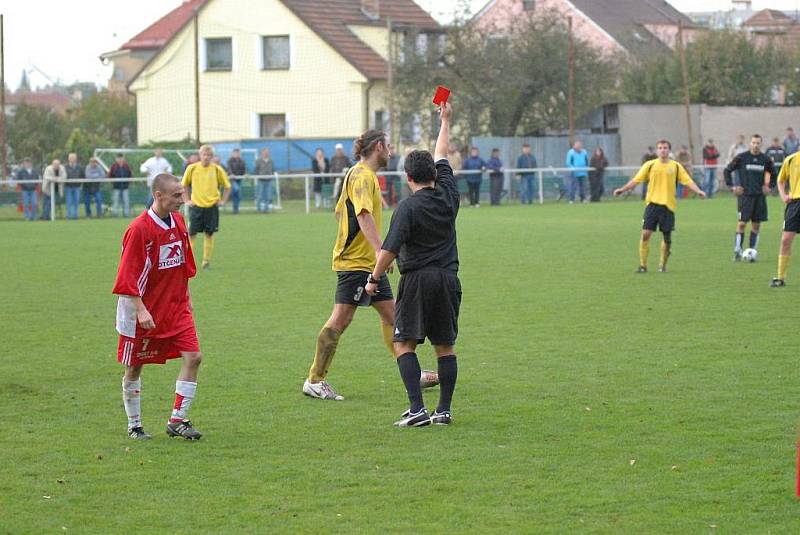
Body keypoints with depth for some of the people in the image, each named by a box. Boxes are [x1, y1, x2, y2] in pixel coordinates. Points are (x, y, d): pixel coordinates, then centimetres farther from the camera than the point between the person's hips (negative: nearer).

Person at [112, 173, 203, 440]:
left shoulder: (178, 222, 3)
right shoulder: (139, 229, -18)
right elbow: (127, 277, -19)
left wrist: (186, 297, 18)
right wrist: (141, 310, -23)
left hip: (176, 307, 6)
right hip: (143, 312, -6)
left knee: (193, 356, -8)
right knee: (134, 367, 6)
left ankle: (178, 420, 0)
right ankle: (134, 426, 22)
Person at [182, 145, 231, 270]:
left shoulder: (217, 169, -2)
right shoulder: (192, 168, -1)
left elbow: (227, 186, 9)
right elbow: (184, 185, 12)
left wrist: (223, 201, 2)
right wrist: (187, 200, 5)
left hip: (212, 206, 0)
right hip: (196, 206, 0)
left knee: (209, 234, 3)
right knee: (191, 234, -4)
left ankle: (206, 261, 13)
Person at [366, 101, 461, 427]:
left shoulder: (408, 208, -11)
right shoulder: (448, 195, 4)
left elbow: (390, 249, -16)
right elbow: (442, 158, 20)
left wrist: (374, 278, -4)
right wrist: (445, 121, 34)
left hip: (417, 279, -5)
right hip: (448, 278, 5)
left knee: (404, 343, 0)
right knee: (445, 345, 9)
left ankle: (417, 409, -11)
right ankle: (444, 410, 7)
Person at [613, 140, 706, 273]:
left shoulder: (676, 166, 5)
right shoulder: (650, 165, 5)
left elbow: (688, 181, -1)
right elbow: (636, 180, 3)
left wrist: (698, 191, -17)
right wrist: (622, 189, -6)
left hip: (668, 205, 0)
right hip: (652, 203, 0)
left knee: (667, 237, 3)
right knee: (645, 233, -8)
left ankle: (663, 265, 20)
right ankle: (642, 265, 0)